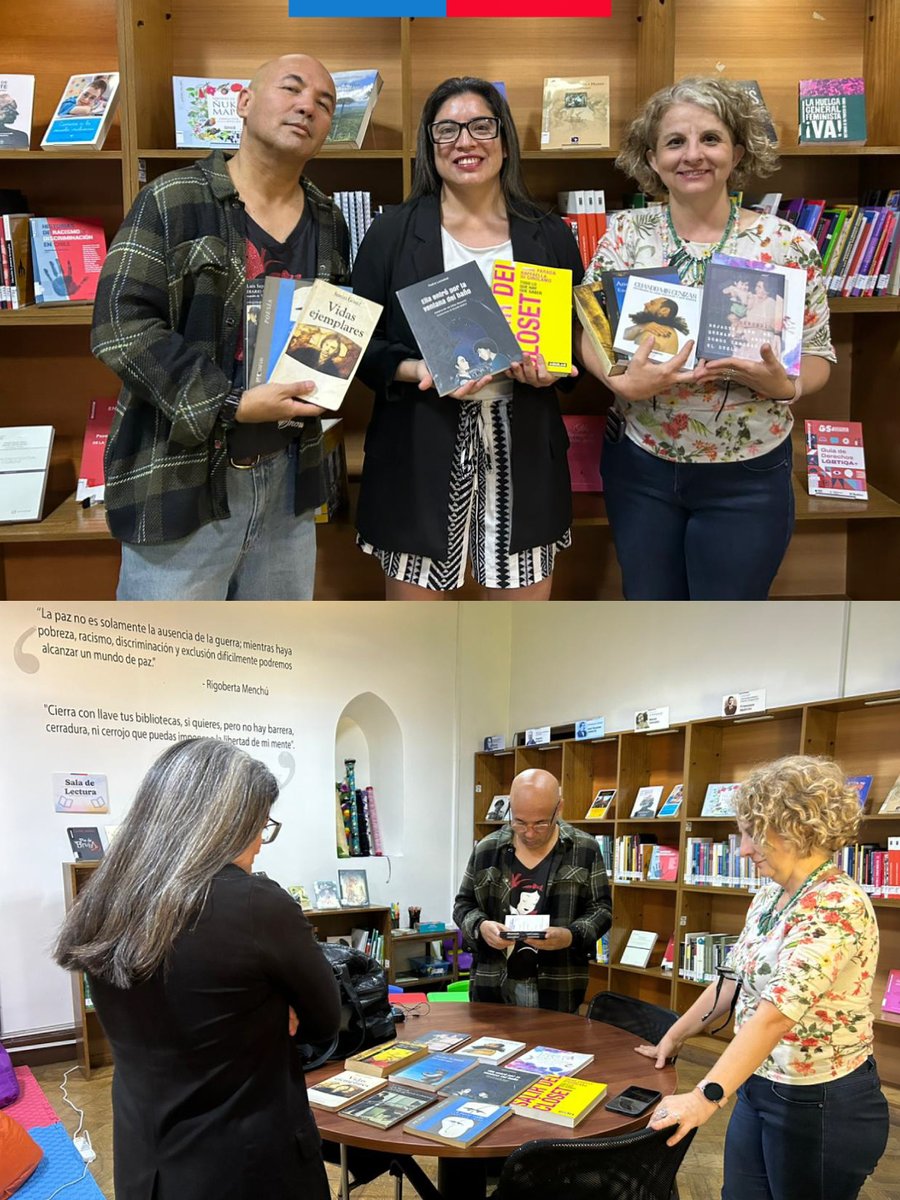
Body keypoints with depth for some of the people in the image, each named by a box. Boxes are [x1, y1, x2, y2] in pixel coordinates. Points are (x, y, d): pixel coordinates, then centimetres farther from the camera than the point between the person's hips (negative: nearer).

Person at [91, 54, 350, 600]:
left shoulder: (327, 223, 12)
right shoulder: (172, 201, -6)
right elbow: (123, 324, -14)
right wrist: (228, 405, -21)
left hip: (288, 473, 6)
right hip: (182, 474, -6)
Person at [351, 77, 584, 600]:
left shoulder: (549, 236, 8)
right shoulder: (393, 233, 4)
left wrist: (552, 370, -10)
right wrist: (412, 370, -18)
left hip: (523, 448, 2)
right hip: (420, 449, -1)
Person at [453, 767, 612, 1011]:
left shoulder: (584, 850, -1)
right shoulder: (486, 850, 3)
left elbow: (601, 910, 1)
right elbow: (463, 904, 10)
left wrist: (571, 936, -18)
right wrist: (480, 926, -12)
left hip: (558, 989, -1)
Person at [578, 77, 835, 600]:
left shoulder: (788, 244, -7)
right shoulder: (626, 233, -2)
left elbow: (818, 354, -1)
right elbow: (589, 332, 0)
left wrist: (785, 385, -24)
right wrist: (622, 382, -21)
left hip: (746, 478, -1)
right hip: (640, 467, 2)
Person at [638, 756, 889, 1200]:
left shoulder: (835, 907, -25)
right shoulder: (770, 895, 4)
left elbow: (777, 1012, -34)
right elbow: (735, 979, 15)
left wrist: (708, 1095, -40)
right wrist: (675, 1036, 17)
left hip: (822, 1106, -8)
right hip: (759, 1088, 8)